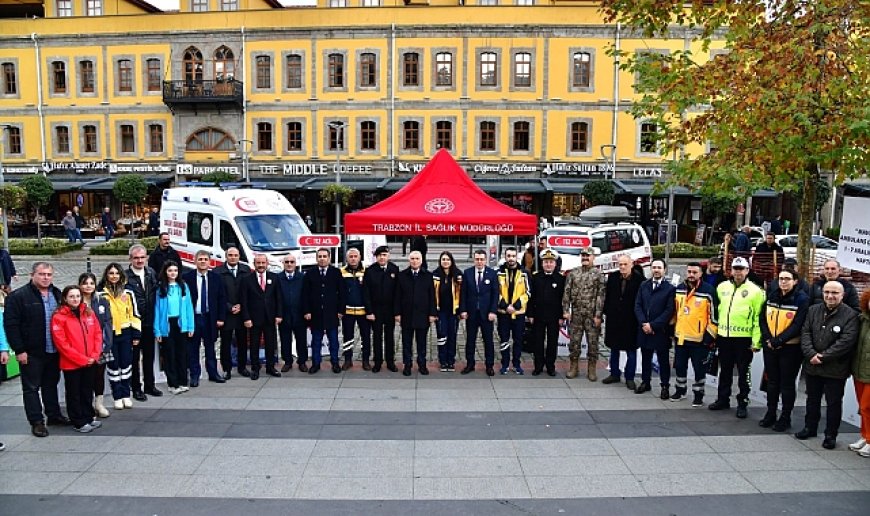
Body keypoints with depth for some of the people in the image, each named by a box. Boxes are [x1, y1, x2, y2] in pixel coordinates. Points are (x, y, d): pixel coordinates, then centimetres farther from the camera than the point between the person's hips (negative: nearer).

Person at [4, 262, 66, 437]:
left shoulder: (57, 294, 8)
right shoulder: (18, 296, -9)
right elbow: (10, 324, -11)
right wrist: (19, 350, -15)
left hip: (54, 350, 5)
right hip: (31, 352, -5)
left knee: (51, 384, 18)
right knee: (31, 387, 5)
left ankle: (54, 415, 29)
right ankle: (36, 422, 13)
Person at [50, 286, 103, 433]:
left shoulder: (89, 312, 5)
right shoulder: (59, 317, -9)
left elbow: (98, 334, 6)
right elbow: (61, 343, -13)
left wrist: (94, 356, -6)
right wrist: (82, 359, -15)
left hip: (90, 362, 4)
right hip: (71, 363, -4)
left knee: (88, 391, 16)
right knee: (74, 393, 8)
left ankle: (89, 417, 28)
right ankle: (79, 422, 17)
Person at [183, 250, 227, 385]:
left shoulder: (216, 277, 3)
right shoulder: (187, 277, -4)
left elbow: (221, 299, 5)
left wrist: (221, 318, 0)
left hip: (210, 318, 2)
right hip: (192, 317, -2)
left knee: (210, 347, 13)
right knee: (192, 349, 5)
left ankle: (213, 373, 24)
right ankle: (194, 375, 16)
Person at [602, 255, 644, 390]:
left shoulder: (639, 279, -10)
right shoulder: (612, 277, 3)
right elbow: (607, 296, 7)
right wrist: (606, 312, 4)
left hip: (631, 320, -4)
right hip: (614, 319, 4)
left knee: (631, 350, 5)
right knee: (614, 348, 14)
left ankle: (629, 378, 16)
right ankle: (614, 374, 27)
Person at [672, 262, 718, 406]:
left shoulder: (708, 291, -11)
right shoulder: (678, 289, 5)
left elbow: (713, 315, -9)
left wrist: (710, 336, -9)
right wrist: (672, 330, 16)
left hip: (699, 339, -5)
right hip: (680, 336, 5)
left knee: (699, 369, 5)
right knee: (680, 366, 15)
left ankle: (698, 394, 20)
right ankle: (680, 390, 32)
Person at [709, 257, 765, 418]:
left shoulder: (755, 291, -6)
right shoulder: (722, 287, 7)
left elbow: (758, 318, -8)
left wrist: (756, 341, -11)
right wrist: (714, 331, 13)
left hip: (744, 338, -4)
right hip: (724, 337, 4)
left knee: (743, 373, 6)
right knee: (725, 371, 15)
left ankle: (742, 404, 16)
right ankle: (723, 399, 27)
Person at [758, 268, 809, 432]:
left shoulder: (802, 299, -11)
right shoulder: (772, 295, 5)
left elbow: (797, 325, -17)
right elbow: (763, 319, 4)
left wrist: (778, 340, -20)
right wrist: (768, 339, -9)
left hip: (790, 348, -5)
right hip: (770, 346, 5)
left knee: (787, 383, 6)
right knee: (772, 381, 14)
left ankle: (785, 417, 17)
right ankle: (770, 414, 25)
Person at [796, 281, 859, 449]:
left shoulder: (850, 315, -10)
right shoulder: (813, 310, 4)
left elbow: (846, 341, -17)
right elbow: (805, 333, 0)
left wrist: (824, 356, -18)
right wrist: (811, 354, -15)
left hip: (835, 370, -4)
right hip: (812, 366, 4)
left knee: (834, 403, 6)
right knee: (812, 400, 19)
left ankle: (830, 435, 20)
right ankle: (810, 428, 34)